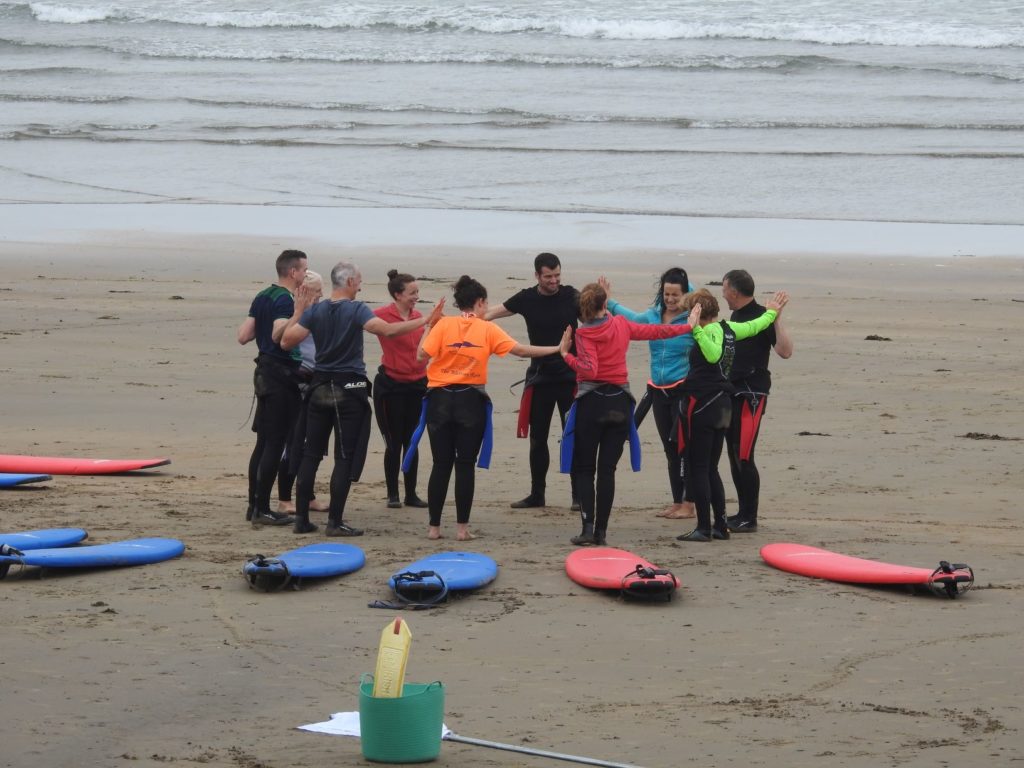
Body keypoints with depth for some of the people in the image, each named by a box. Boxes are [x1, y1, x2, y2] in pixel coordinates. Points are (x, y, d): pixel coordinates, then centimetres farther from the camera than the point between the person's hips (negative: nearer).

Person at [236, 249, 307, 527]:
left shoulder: (262, 297, 12)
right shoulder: (284, 300, -15)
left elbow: (243, 336, 12)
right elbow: (278, 335, -29)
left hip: (265, 370, 9)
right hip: (283, 374, -9)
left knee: (263, 441, 13)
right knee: (275, 444, -6)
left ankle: (254, 505, 16)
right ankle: (262, 509, -5)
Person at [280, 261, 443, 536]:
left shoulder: (315, 311, 1)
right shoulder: (356, 310, -11)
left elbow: (286, 341, -2)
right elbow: (387, 329, -25)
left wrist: (298, 312, 11)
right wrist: (425, 321, -21)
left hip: (320, 388, 5)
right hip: (350, 390, -5)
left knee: (311, 453, 10)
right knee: (345, 457, 0)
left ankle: (301, 518, 10)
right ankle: (335, 522, -3)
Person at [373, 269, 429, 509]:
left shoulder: (418, 317, 5)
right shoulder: (383, 315, -11)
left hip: (417, 384, 5)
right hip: (391, 385, -5)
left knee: (411, 441, 10)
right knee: (394, 442, 1)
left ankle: (411, 494, 16)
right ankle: (392, 494, 11)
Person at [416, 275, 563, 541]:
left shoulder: (443, 325, -3)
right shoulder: (488, 329, -2)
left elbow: (422, 354, -10)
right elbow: (521, 350, -4)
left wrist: (428, 328, 6)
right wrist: (556, 349, 5)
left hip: (440, 399, 1)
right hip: (471, 401, -1)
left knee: (441, 464, 7)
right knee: (465, 465, 5)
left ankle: (434, 526, 8)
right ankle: (462, 527, 4)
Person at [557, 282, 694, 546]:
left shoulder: (585, 334, -10)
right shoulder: (621, 325, 4)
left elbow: (589, 370, -20)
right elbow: (655, 331, 16)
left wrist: (566, 355, -8)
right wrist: (688, 327, 29)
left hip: (591, 404, -3)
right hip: (619, 403, 3)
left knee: (584, 469, 4)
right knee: (607, 469, 5)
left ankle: (588, 527, -10)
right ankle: (601, 530, 3)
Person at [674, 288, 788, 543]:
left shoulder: (710, 330, -14)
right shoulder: (727, 328, 9)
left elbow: (714, 355, -34)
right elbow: (755, 326, 25)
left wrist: (696, 330, -41)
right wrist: (772, 311, 42)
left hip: (701, 405, -9)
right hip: (722, 405, 9)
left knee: (697, 469, -5)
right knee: (711, 469, 14)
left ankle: (704, 527, -7)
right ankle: (720, 526, 14)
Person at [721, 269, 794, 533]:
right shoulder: (736, 316, 16)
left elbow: (785, 351, -21)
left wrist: (777, 318, -26)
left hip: (751, 393, -9)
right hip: (732, 392, 9)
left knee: (744, 457, -11)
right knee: (734, 455, 10)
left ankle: (749, 519, -7)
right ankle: (742, 513, 18)